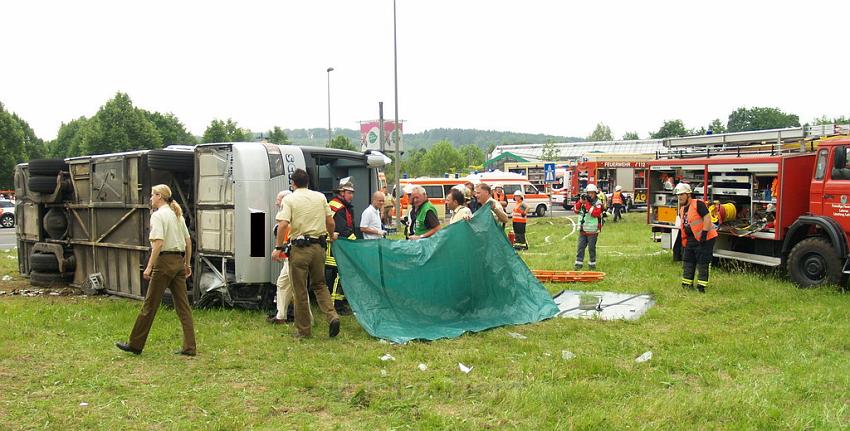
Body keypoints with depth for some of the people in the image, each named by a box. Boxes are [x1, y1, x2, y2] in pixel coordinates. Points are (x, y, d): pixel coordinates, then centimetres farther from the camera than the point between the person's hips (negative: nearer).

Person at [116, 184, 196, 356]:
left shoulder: (158, 215, -10)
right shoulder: (177, 214, 15)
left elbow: (158, 243, -20)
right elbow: (188, 241, 17)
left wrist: (149, 267, -19)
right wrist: (187, 264, 22)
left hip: (164, 261, -8)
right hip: (179, 261, 8)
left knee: (150, 304, 2)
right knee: (183, 305, 6)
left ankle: (135, 344, 12)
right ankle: (189, 347, 4)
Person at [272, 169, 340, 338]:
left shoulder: (289, 199, -3)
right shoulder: (320, 197, 8)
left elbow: (283, 224, -15)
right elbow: (330, 222, 9)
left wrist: (278, 247, -8)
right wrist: (331, 237, 28)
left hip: (299, 248, -4)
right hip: (318, 246, 4)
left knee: (300, 290, 6)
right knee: (319, 284, 18)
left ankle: (303, 329, 13)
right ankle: (332, 316, -2)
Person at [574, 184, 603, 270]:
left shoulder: (598, 203, -5)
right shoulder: (583, 201, 10)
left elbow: (595, 213, -20)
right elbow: (576, 210, 8)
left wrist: (587, 203, -18)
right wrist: (580, 201, -8)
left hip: (592, 231, -4)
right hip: (582, 230, 4)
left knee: (591, 248, 2)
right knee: (580, 247, 3)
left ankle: (592, 264, 13)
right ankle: (578, 264, 7)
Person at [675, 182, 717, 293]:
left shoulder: (698, 204, -13)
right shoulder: (682, 210, 14)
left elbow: (707, 218, -20)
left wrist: (704, 234, -25)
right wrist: (684, 243, 19)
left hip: (705, 239, -9)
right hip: (692, 239, 9)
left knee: (702, 263, -5)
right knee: (687, 262, 11)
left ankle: (701, 287, -1)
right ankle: (687, 285, 20)